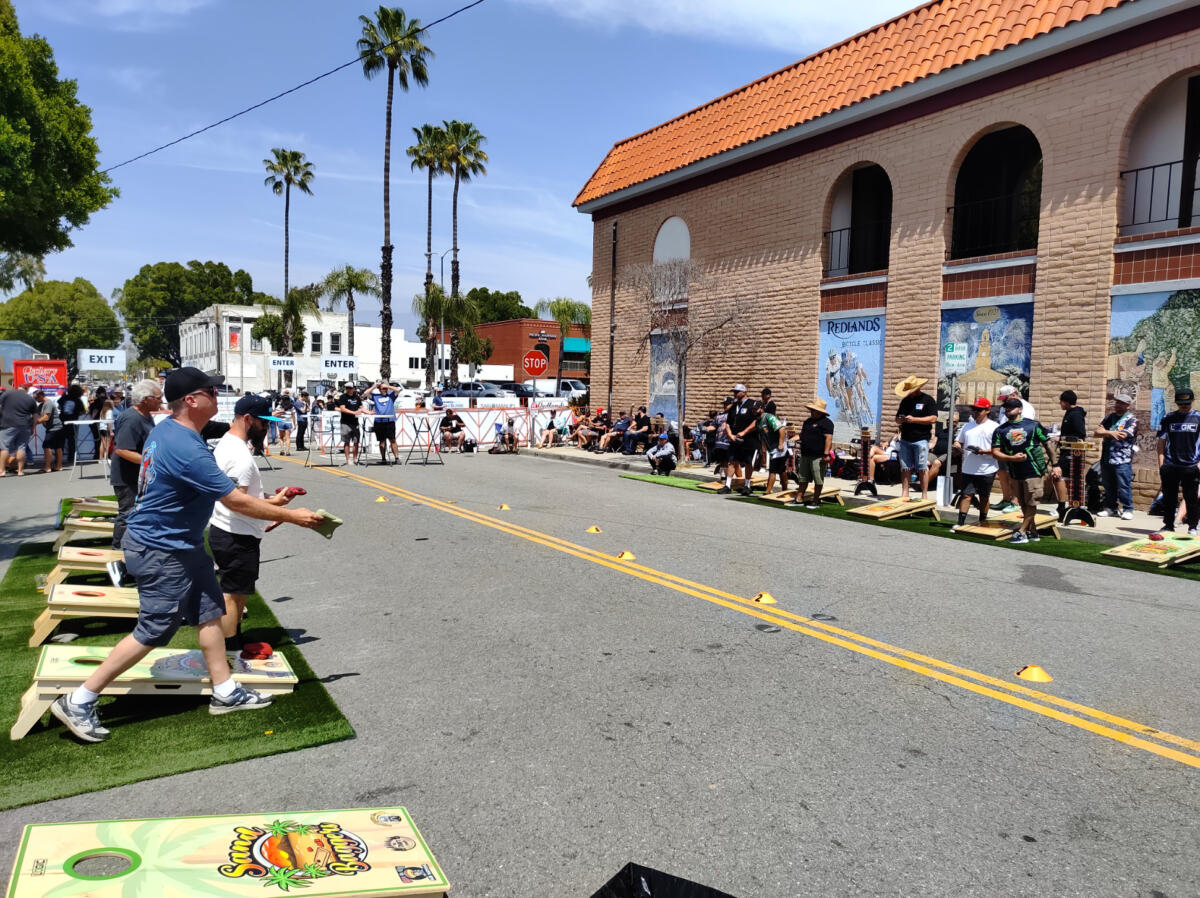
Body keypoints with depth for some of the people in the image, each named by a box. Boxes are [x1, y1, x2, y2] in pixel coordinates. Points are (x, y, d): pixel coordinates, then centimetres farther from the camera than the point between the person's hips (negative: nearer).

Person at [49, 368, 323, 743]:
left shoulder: (165, 430, 3)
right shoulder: (187, 450, -28)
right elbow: (236, 502, -24)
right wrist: (291, 515, -16)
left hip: (182, 544, 10)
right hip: (161, 552, -10)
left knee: (209, 612, 12)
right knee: (152, 632, 0)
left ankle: (225, 693, 21)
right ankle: (78, 703, 14)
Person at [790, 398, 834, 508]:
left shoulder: (826, 422, -9)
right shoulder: (808, 421, 18)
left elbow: (828, 438, -17)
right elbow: (802, 435, 26)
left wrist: (826, 454, -23)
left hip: (818, 457, -8)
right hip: (805, 455, 8)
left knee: (818, 479, -1)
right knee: (802, 478, 11)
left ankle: (815, 501, 6)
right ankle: (799, 499, 16)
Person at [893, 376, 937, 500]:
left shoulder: (927, 400, -2)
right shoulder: (905, 401, 17)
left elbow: (933, 418, -10)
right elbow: (897, 419, 22)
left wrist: (913, 419, -16)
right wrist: (900, 420, -3)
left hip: (921, 439, -5)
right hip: (905, 439, 6)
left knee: (922, 468, -3)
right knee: (905, 468, 5)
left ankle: (924, 495, 3)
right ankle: (904, 493, 9)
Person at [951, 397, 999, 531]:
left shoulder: (994, 427, -5)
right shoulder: (967, 426, 11)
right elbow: (958, 441, 19)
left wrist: (983, 451, -23)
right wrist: (957, 447, -4)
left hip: (987, 470, -3)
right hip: (968, 469, 3)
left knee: (984, 496, 11)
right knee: (966, 494, 0)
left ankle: (983, 521, 27)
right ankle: (960, 522, -1)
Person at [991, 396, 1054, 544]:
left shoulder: (1032, 425, 2)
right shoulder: (1001, 430, 8)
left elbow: (1047, 443, 5)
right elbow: (995, 451, 2)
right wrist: (1012, 458, -15)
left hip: (1033, 470, -4)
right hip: (1015, 473, 4)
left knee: (1031, 503, -3)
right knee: (1023, 504, 11)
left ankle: (1021, 532, 1)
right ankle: (1033, 532, 22)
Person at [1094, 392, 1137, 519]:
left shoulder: (1131, 419, -2)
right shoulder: (1110, 417, 17)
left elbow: (1122, 436, -15)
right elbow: (1096, 433, 11)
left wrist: (1104, 432, -3)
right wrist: (1111, 433, -7)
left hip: (1122, 459, -6)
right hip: (1107, 457, 6)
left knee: (1124, 485, -5)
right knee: (1108, 485, 10)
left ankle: (1128, 510, 2)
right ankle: (1110, 508, 19)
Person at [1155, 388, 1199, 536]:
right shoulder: (1167, 419, 8)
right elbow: (1161, 442, 10)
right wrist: (1161, 465, 3)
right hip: (1170, 466, 1)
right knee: (1169, 497, 7)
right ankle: (1168, 525, 18)